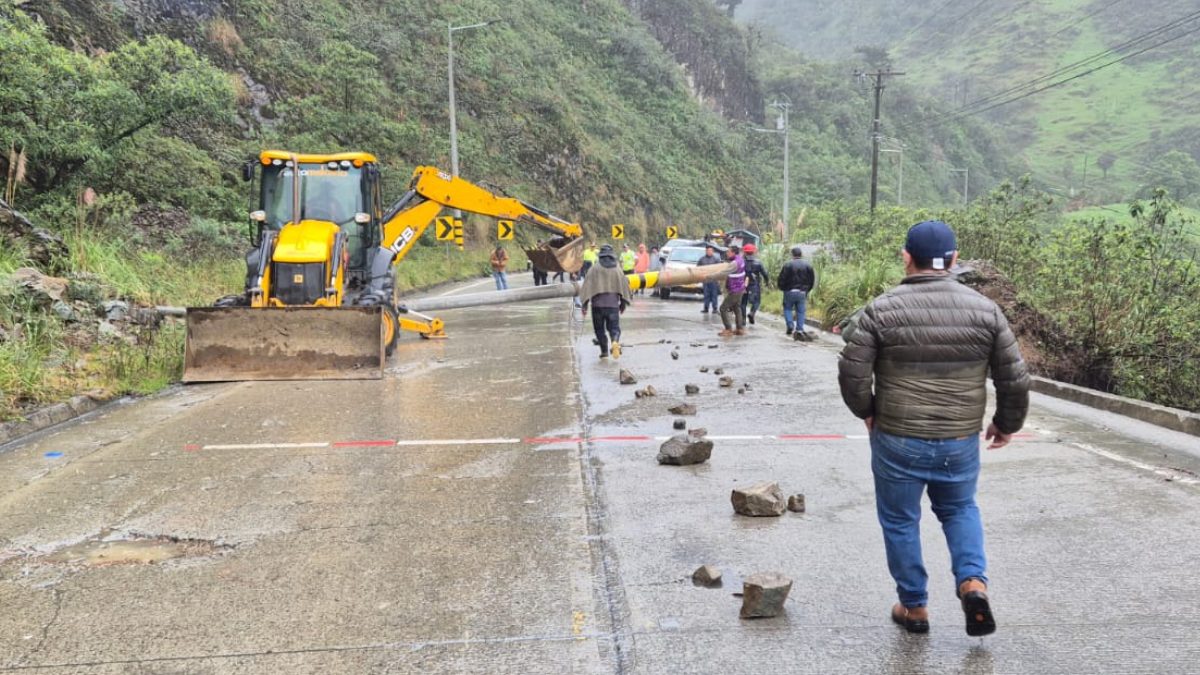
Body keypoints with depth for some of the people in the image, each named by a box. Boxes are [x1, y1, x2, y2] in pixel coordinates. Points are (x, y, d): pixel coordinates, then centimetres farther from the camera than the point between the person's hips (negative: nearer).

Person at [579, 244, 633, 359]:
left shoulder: (595, 269, -3)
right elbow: (624, 286, 9)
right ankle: (615, 341, -23)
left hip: (597, 304, -1)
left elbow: (587, 286, -7)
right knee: (614, 327, 7)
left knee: (600, 329, 11)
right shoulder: (617, 270, 4)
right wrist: (623, 304, 21)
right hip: (613, 304, 1)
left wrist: (585, 305, -4)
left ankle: (604, 352, 11)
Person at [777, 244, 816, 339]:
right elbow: (812, 281, 8)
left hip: (790, 292, -3)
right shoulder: (808, 265, 3)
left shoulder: (788, 265, -10)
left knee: (787, 308, 13)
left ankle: (790, 326, -4)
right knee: (800, 311, 8)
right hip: (802, 293, 3)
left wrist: (782, 288, 10)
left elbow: (781, 279, -9)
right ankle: (800, 329, 0)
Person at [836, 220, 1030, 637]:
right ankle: (973, 581, 7)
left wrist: (866, 411, 9)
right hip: (961, 441, 3)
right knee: (959, 509, 25)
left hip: (897, 440, -2)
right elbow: (1015, 378, 1)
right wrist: (1007, 423, 16)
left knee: (900, 521, 14)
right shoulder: (984, 310, -3)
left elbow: (852, 372, -9)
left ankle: (914, 606, 24)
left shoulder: (882, 309, -10)